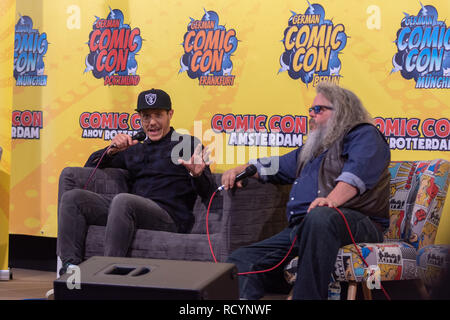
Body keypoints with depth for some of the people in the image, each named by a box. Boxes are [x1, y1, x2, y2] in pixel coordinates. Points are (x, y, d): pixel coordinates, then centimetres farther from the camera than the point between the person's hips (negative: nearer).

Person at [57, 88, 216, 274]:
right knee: (72, 198, -9)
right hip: (131, 212, 6)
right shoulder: (134, 149, 29)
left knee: (122, 200, -36)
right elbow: (91, 166, 30)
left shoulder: (188, 145, 13)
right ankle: (69, 269, -22)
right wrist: (111, 150, 9)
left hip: (169, 218, -6)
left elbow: (208, 194, 2)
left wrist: (197, 175, -21)